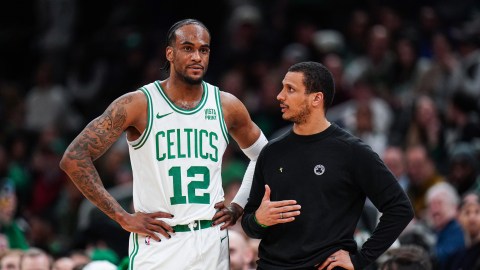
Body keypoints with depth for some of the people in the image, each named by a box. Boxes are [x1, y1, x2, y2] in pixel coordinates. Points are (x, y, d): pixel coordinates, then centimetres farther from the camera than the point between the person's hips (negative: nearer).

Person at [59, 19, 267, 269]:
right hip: (157, 244, -3)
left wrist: (238, 207, 9)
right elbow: (74, 158, -10)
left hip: (212, 245, 4)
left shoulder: (227, 106, 6)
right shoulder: (138, 104, -6)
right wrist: (123, 218, -12)